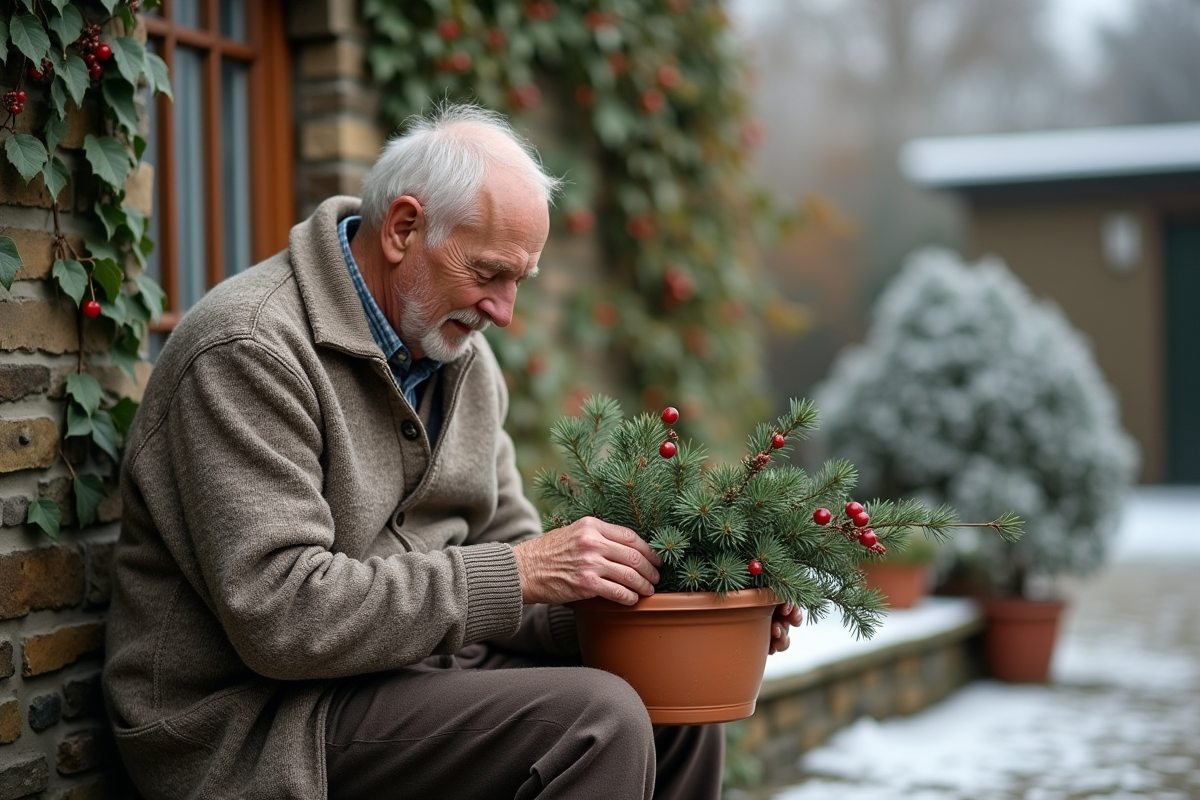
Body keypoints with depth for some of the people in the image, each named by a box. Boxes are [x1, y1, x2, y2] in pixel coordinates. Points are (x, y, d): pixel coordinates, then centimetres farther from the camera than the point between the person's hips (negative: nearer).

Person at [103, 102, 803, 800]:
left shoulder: (464, 358, 10)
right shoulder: (250, 349, -18)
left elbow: (505, 549, 12)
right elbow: (281, 614, -26)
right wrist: (519, 574, -25)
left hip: (421, 664, 8)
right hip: (257, 722, -8)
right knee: (593, 719, -23)